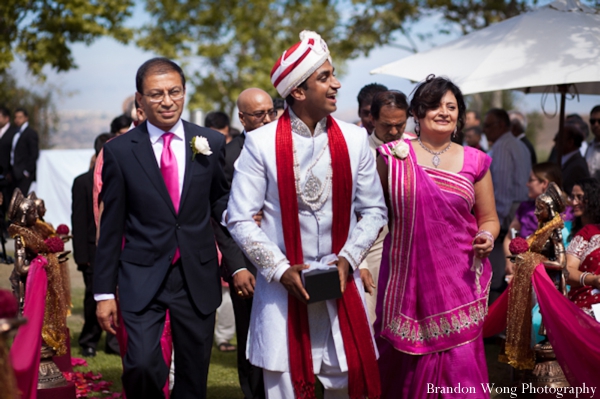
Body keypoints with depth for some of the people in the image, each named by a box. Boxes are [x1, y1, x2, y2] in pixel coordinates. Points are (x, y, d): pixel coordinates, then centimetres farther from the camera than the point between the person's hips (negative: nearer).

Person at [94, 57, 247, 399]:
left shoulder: (212, 143, 3)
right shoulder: (119, 151, -1)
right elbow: (111, 226, 2)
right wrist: (105, 292, 1)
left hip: (198, 277, 2)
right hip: (142, 277, -2)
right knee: (141, 364, -19)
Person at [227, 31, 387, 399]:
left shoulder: (354, 139, 1)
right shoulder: (261, 143, -7)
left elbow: (374, 211, 6)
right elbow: (241, 219, -4)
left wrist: (348, 259, -7)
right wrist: (280, 270, -12)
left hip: (341, 286, 2)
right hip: (282, 287, -2)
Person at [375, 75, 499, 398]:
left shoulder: (474, 162, 6)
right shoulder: (393, 156, 3)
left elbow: (488, 218, 13)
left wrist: (486, 237, -8)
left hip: (459, 279, 0)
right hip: (407, 277, 0)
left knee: (459, 362, -4)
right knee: (405, 363, 7)